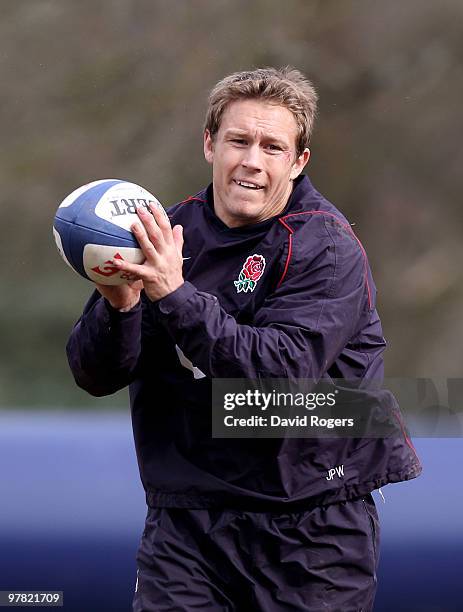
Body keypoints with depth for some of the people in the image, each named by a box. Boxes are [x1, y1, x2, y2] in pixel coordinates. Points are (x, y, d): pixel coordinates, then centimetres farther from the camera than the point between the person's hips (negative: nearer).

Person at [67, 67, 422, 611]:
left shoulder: (326, 249, -9)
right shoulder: (167, 232, 4)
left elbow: (284, 372, -24)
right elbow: (95, 377, 0)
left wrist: (176, 294, -29)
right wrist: (117, 305, -21)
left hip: (311, 523, -3)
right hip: (185, 520, 3)